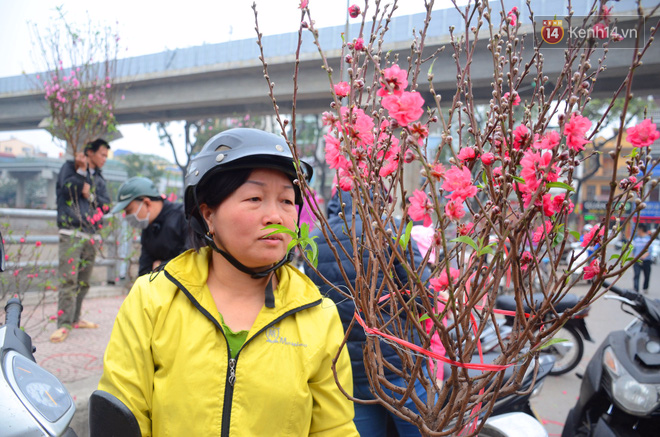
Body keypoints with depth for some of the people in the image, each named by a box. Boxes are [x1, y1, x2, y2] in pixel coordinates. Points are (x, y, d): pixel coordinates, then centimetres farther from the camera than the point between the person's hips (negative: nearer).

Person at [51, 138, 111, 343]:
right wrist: (81, 170, -14)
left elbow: (106, 204, 9)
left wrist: (91, 196, -6)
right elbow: (67, 187, -13)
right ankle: (64, 324, -9)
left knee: (83, 281, 9)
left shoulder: (98, 178, 20)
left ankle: (75, 318, 20)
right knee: (68, 279, -11)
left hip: (91, 235, 6)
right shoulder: (70, 167, 6)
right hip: (71, 234, -6)